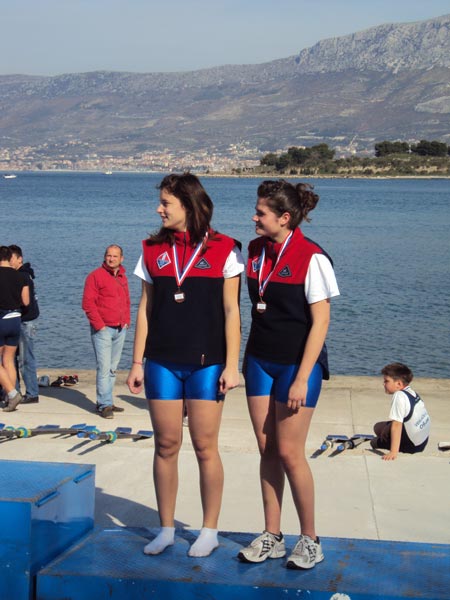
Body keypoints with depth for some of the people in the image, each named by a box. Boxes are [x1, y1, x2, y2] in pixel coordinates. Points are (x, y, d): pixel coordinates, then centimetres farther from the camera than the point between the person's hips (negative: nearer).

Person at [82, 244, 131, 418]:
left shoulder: (122, 278, 14)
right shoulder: (96, 276, -6)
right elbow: (88, 303, -11)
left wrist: (126, 321, 11)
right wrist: (99, 325, -14)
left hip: (120, 330, 7)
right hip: (103, 329, -7)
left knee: (112, 369, 10)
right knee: (104, 367, -11)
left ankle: (106, 402, 18)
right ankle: (105, 404, -8)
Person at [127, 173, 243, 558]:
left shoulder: (222, 250, -2)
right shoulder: (154, 250, 8)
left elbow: (231, 312, -2)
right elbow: (145, 310, 10)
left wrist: (231, 365, -7)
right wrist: (137, 362, 6)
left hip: (206, 363, -3)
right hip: (162, 363, 3)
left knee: (205, 447, 1)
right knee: (166, 445, 7)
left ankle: (209, 531, 15)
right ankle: (166, 529, 19)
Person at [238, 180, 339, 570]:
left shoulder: (311, 258, -14)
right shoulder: (256, 251, 6)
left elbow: (320, 322, -14)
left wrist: (302, 379, -17)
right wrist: (245, 358, 15)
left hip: (297, 364, -6)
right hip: (260, 360, 6)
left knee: (290, 453, -4)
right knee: (267, 450, 8)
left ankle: (310, 540, 13)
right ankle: (272, 537, 19)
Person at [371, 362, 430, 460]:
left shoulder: (399, 396, -23)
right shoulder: (412, 392, 4)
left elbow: (397, 425, -30)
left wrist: (393, 452, -34)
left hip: (412, 445, -9)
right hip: (423, 441, 9)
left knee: (374, 442, 2)